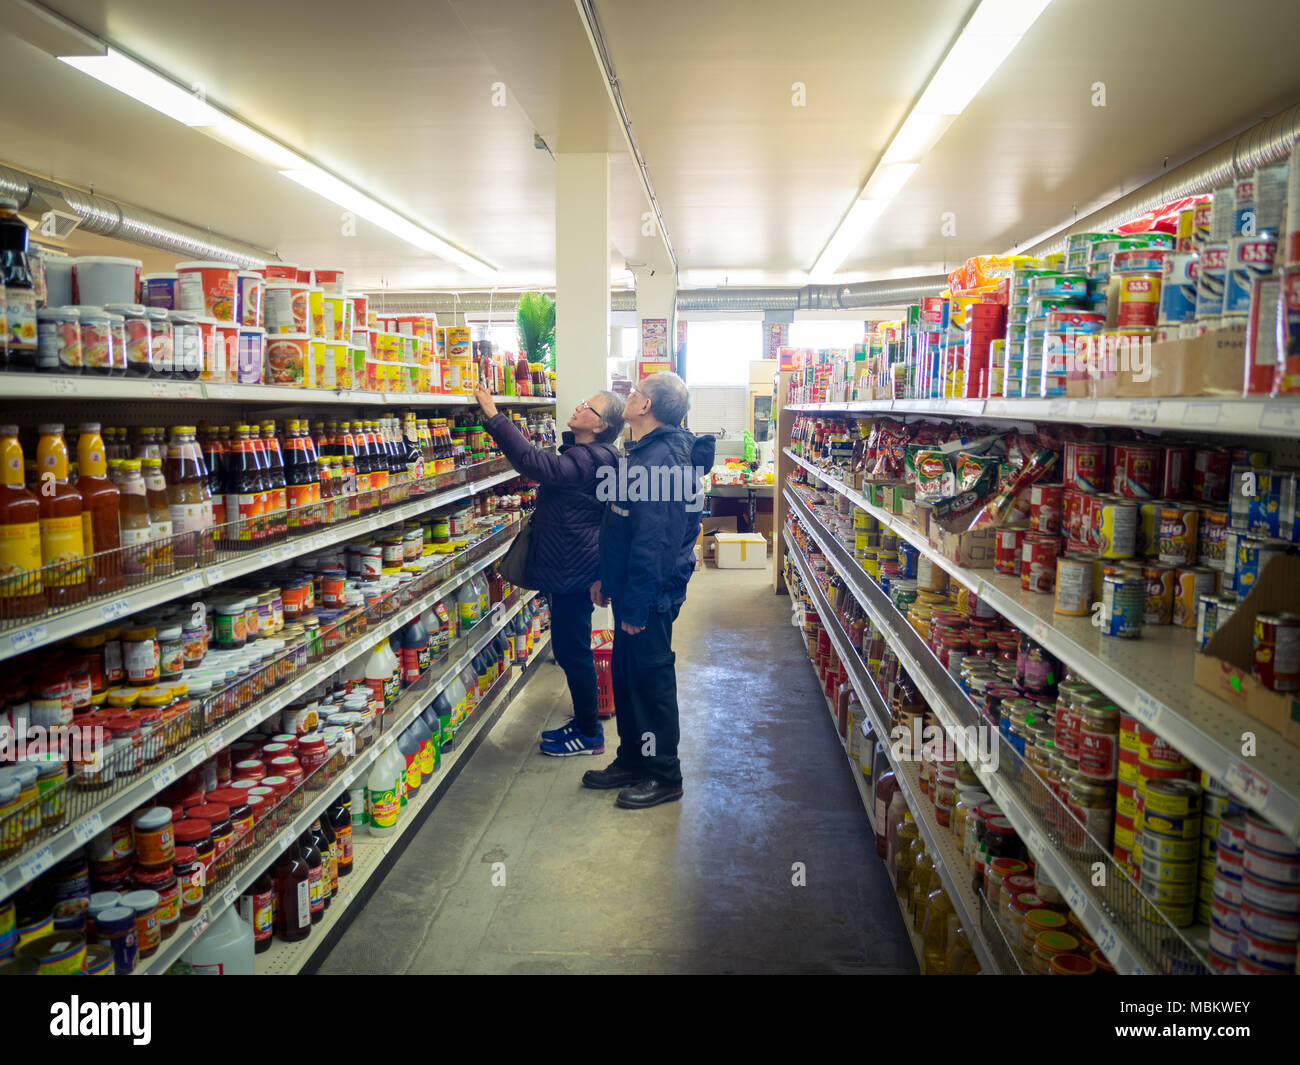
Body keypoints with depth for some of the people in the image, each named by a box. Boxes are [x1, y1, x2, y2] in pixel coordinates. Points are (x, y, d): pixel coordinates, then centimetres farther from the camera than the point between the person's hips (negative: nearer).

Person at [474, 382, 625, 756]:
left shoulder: (587, 460, -22)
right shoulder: (586, 455, 11)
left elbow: (535, 463, -34)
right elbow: (544, 466, 24)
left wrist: (494, 416, -32)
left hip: (574, 569, -11)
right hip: (570, 567, 11)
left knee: (572, 651, 0)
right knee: (571, 649, 19)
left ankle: (589, 735, 14)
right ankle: (584, 721, 32)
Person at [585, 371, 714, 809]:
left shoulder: (661, 458, -23)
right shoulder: (648, 452, 12)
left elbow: (652, 541, -26)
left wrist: (636, 606, -23)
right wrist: (607, 578, 20)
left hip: (650, 595, -10)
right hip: (633, 590, 10)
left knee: (651, 679, 2)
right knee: (626, 675, 18)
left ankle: (664, 776, 17)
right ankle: (632, 760, 33)